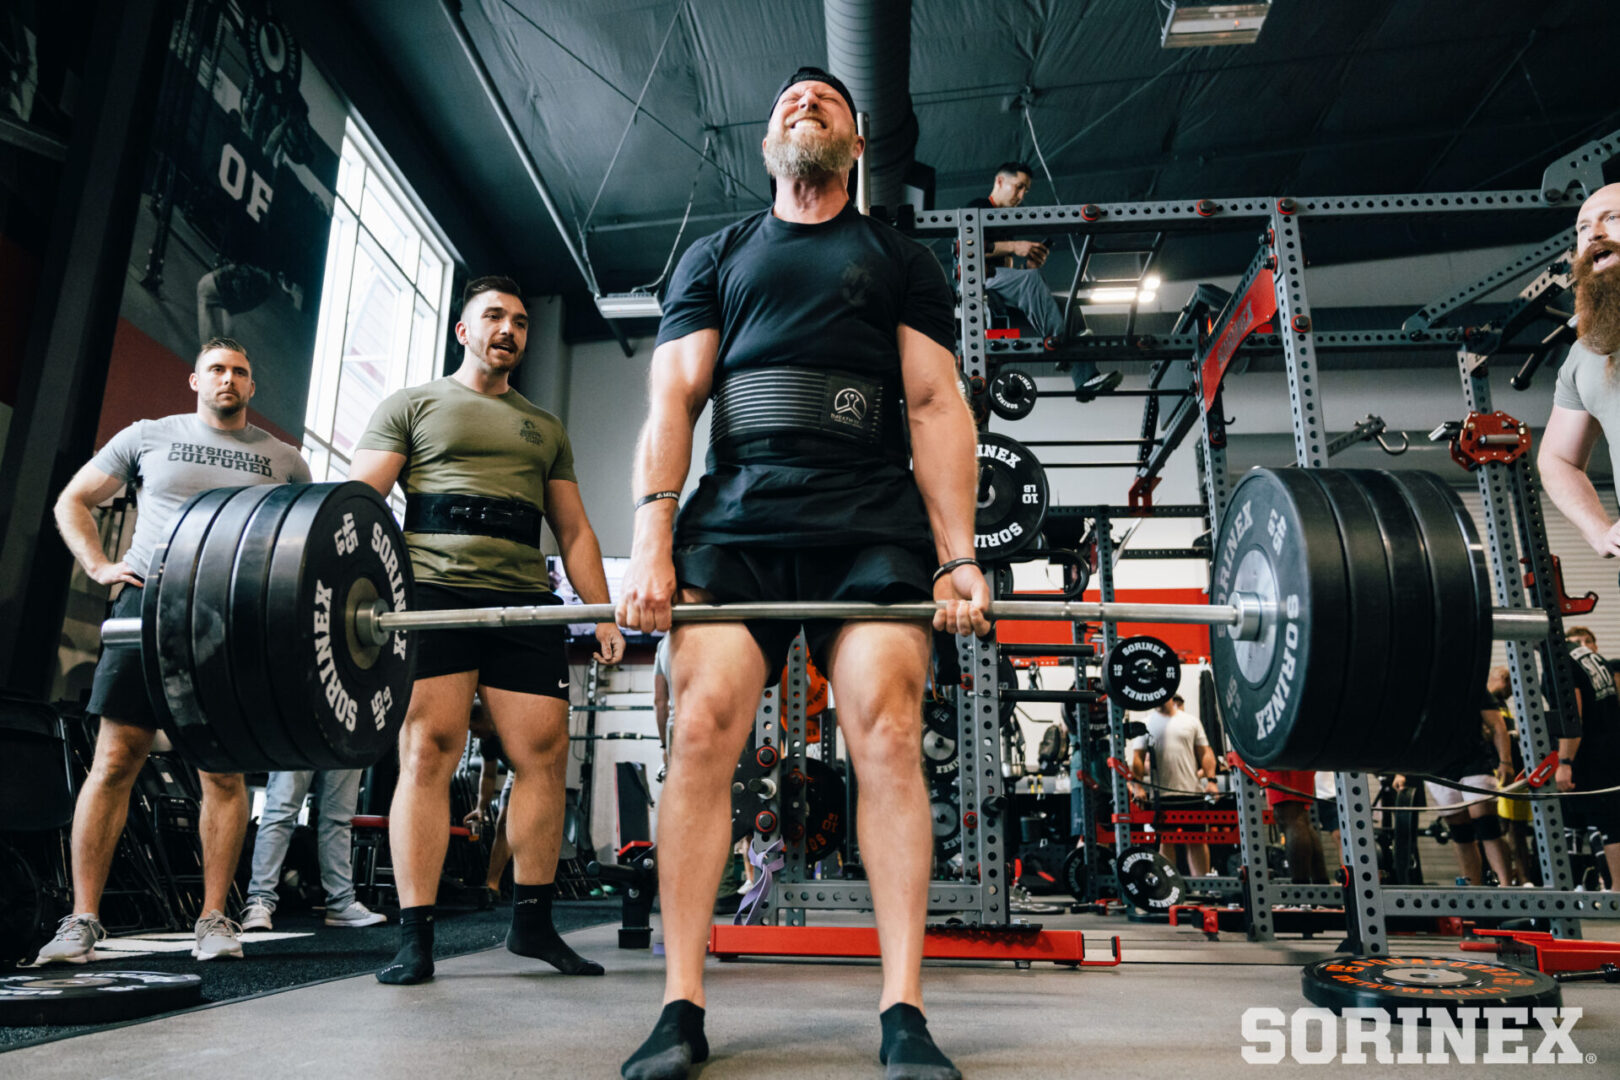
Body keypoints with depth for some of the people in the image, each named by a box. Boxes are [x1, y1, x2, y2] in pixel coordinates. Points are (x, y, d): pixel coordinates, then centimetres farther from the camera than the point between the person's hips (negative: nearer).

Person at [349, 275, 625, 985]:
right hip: (433, 591, -3)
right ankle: (414, 938, -3)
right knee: (428, 752, -9)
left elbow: (574, 532, 21)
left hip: (524, 604, 4)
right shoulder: (412, 406, 16)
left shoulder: (546, 429, 26)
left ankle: (533, 921, 10)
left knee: (544, 754, -2)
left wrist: (604, 613, 9)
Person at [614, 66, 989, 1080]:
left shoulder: (902, 259, 22)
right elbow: (674, 397, 11)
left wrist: (959, 558, -3)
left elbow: (938, 406, 10)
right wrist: (652, 543, -4)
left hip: (874, 528, 0)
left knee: (888, 734, -15)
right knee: (703, 732, -12)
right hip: (734, 522, 1)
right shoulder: (715, 256, 24)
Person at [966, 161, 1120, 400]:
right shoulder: (977, 207, 5)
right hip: (978, 281, -8)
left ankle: (1085, 376, -22)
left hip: (1001, 284, 8)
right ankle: (1059, 342, -40)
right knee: (1031, 278, -36)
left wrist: (1030, 262, 0)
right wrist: (1014, 247, -20)